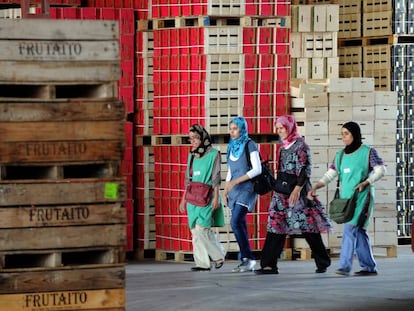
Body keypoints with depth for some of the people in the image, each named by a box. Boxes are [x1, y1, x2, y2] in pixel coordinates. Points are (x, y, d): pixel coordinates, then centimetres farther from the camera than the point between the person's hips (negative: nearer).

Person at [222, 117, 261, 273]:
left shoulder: (249, 145, -6)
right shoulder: (231, 147, 14)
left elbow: (257, 169, -14)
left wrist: (236, 181, -18)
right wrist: (225, 191, 12)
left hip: (246, 188, -7)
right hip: (234, 190, 7)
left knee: (236, 222, -18)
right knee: (240, 225, 4)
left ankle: (248, 258, -12)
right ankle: (245, 260, 7)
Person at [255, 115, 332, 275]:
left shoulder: (300, 145, -7)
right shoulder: (283, 147, 16)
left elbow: (304, 169, -13)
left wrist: (297, 189, -20)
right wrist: (276, 186, 16)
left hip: (298, 191, -8)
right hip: (282, 192, 8)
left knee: (308, 226, -4)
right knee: (276, 225, 0)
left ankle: (322, 262, 9)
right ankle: (269, 265, -4)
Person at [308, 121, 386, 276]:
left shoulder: (368, 152, -2)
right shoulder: (340, 155, 14)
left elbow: (380, 170, -5)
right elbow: (330, 174, 11)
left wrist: (366, 182, -18)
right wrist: (315, 187, -3)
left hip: (361, 197, -6)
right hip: (346, 197, 6)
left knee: (351, 228, -17)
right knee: (358, 231, 7)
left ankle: (345, 265, -21)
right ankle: (370, 267, 13)